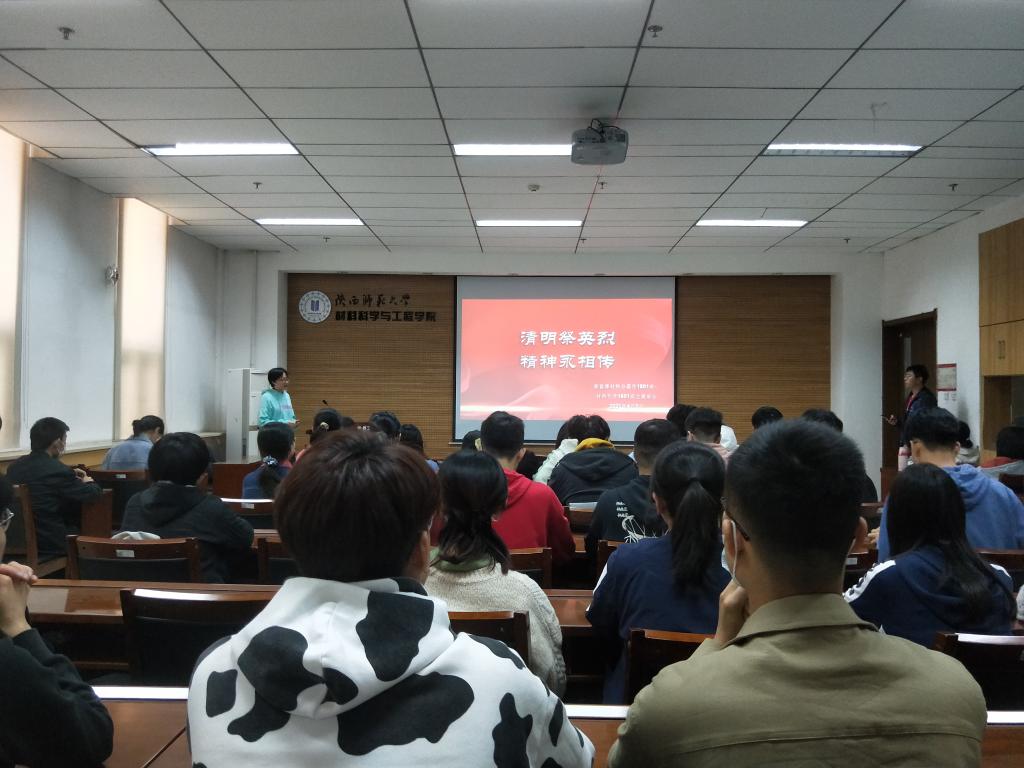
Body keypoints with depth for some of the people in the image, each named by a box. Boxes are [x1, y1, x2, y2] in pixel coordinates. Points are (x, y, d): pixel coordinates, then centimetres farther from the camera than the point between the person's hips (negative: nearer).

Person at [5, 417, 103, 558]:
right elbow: (92, 493, -10)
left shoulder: (14, 466, 2)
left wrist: (69, 475, 21)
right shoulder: (58, 470, -20)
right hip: (52, 544, -7)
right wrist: (88, 482, 11)